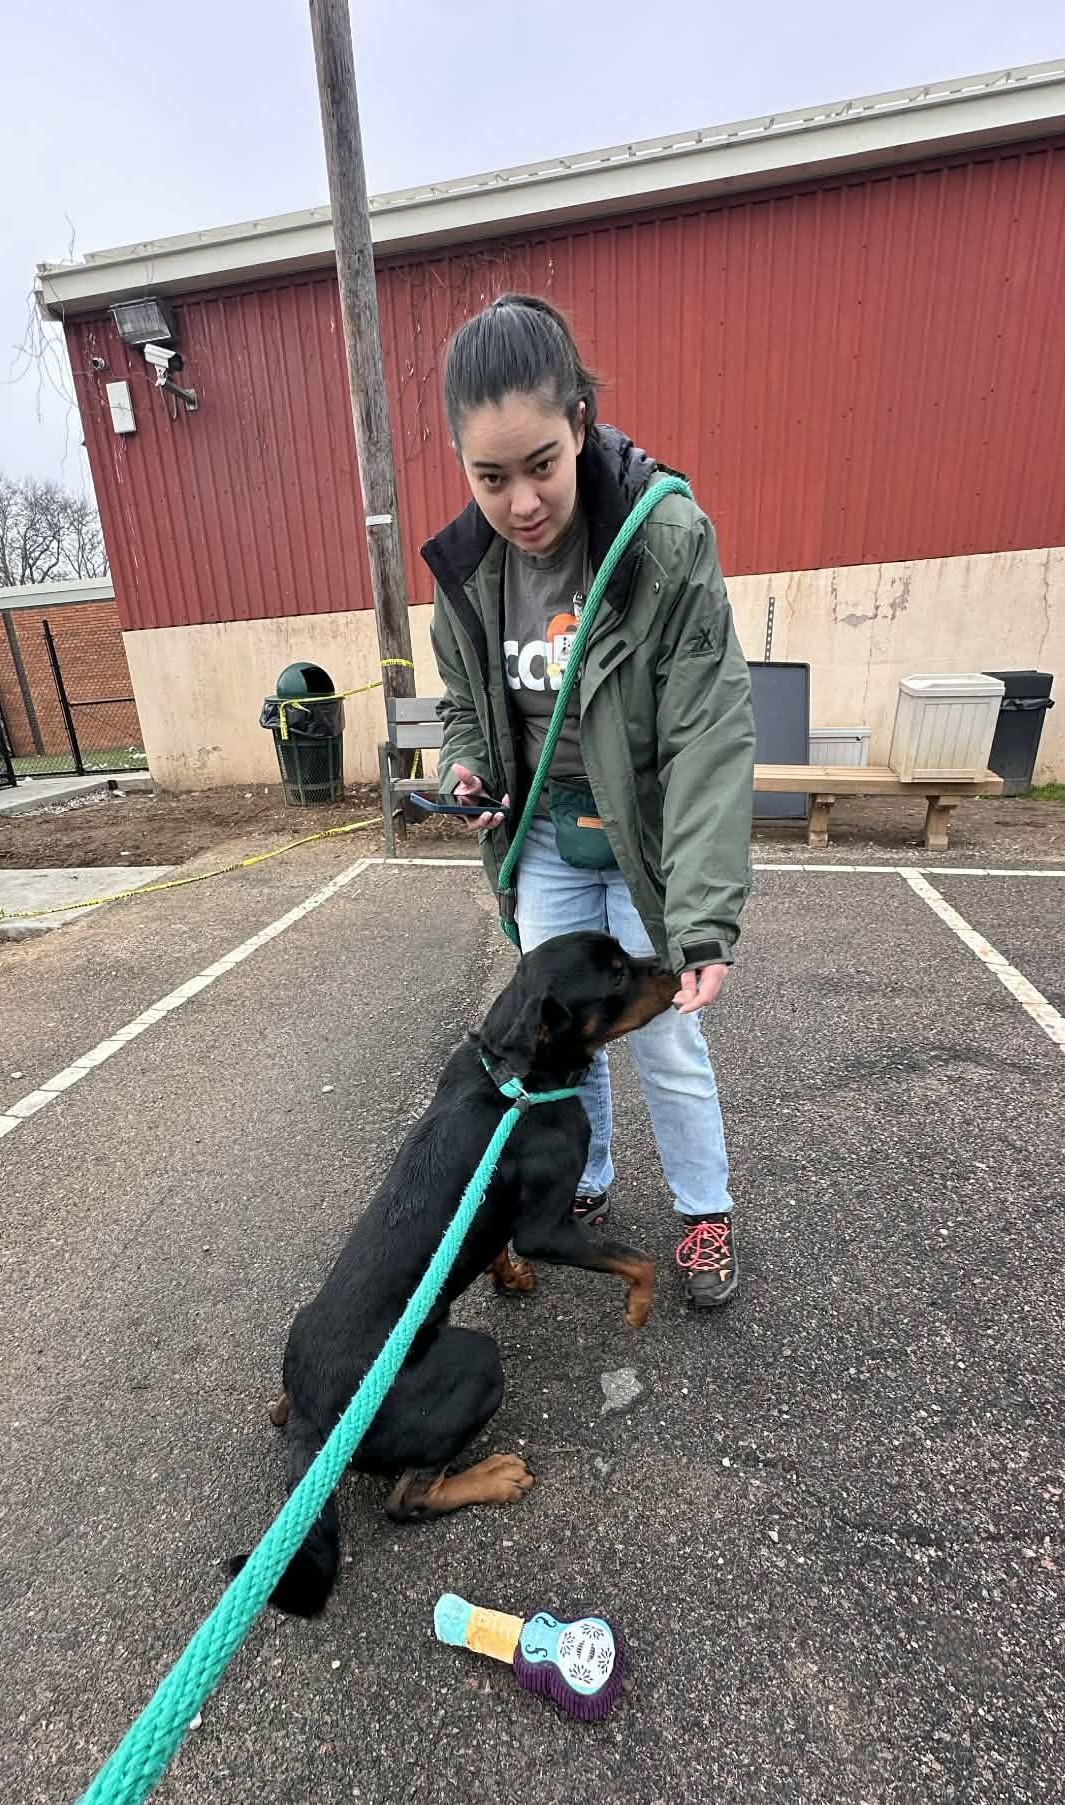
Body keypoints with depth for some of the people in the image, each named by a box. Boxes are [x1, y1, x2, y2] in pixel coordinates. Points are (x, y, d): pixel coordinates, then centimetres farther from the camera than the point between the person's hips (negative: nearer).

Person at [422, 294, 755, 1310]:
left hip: (649, 840, -4)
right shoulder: (468, 566, -5)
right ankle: (585, 1190, 39)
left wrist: (703, 916, -33)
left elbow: (709, 739, -25)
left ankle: (705, 1211, 35)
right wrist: (466, 767, -11)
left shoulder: (669, 541, -20)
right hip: (547, 841, 4)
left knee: (666, 1039, 6)